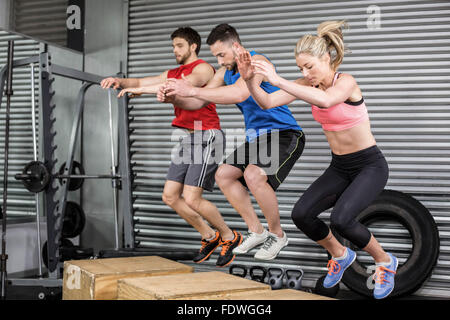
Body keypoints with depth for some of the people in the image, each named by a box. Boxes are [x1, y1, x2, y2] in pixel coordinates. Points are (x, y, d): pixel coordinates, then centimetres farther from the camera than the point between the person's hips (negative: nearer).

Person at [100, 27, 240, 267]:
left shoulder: (202, 68, -6)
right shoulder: (173, 73, 19)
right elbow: (141, 82, 12)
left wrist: (140, 90, -30)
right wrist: (119, 81, -10)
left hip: (206, 137, -9)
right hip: (186, 139, 9)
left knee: (191, 198, -13)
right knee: (170, 196, 4)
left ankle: (229, 237, 9)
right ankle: (210, 237, 19)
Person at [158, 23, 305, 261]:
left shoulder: (257, 61, -19)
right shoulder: (225, 72, 8)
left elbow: (240, 93, -37)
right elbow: (199, 103, 9)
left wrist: (192, 90, -38)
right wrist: (173, 98, -12)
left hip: (284, 134, -10)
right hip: (256, 138, 10)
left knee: (253, 175, -30)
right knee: (223, 175, 6)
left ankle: (277, 235, -8)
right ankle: (257, 232, 13)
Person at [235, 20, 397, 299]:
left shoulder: (346, 82, -19)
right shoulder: (308, 84, -1)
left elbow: (326, 100, -43)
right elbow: (267, 102, -11)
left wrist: (279, 80, -46)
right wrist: (250, 78, -29)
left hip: (370, 164, -6)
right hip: (339, 167, 6)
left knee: (341, 219, -28)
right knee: (302, 214, -14)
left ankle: (385, 261, 3)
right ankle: (340, 255, 15)